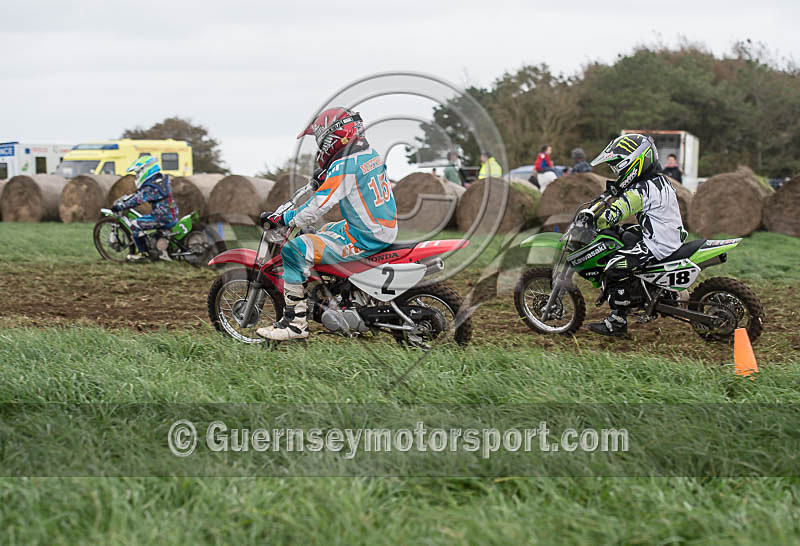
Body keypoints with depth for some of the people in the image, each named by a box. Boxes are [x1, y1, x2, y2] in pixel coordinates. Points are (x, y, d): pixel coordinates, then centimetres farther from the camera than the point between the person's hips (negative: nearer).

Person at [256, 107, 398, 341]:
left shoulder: (345, 166, -20)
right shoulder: (371, 154, 8)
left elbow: (317, 208, -23)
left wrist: (280, 219, -14)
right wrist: (325, 178, 27)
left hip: (364, 239, -10)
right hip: (385, 231, 10)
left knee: (295, 249, -14)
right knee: (323, 232, 33)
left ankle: (295, 322, -13)